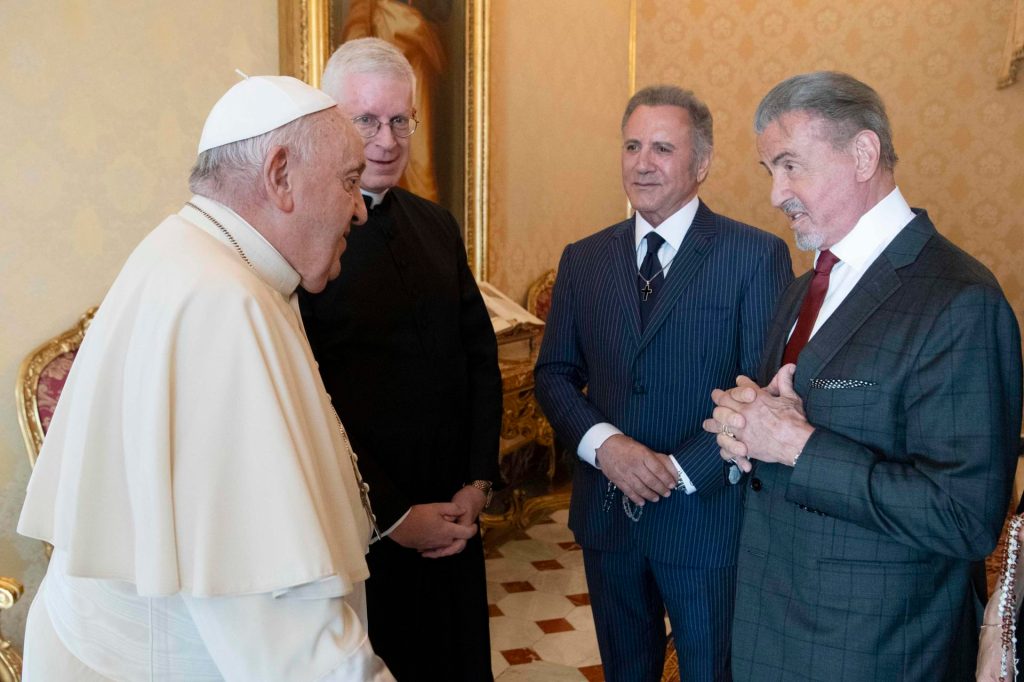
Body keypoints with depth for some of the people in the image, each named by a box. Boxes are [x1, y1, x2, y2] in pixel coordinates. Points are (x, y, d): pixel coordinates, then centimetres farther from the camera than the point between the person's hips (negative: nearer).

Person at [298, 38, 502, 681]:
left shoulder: (438, 225, 7)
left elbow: (481, 357, 10)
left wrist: (477, 483, 1)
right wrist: (394, 516, -13)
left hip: (454, 522, 6)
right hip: (358, 528, -6)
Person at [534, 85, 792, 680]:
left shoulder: (757, 256, -8)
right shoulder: (583, 259, 5)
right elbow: (554, 374, 6)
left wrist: (682, 469, -17)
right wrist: (603, 443, -12)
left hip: (707, 515, -4)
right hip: (606, 514, 4)